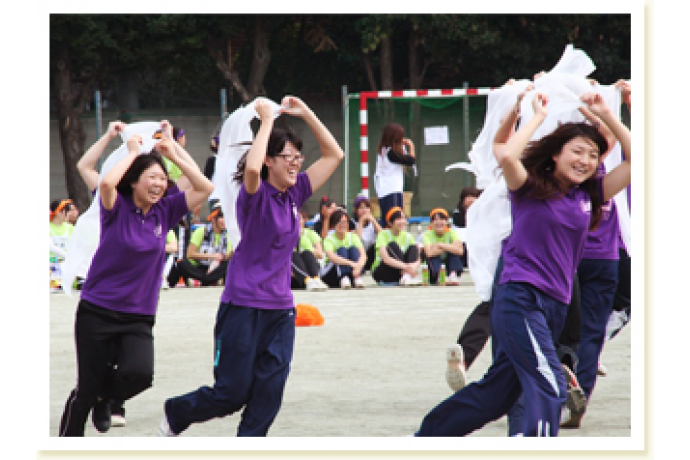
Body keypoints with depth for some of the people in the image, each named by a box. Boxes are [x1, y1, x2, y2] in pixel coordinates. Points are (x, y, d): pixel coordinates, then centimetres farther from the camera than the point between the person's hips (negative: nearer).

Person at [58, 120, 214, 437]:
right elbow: (107, 182, -29)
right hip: (97, 312, -3)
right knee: (87, 389, 0)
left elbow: (204, 187, -1)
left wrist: (173, 151, -3)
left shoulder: (165, 211, 4)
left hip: (138, 317, 3)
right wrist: (133, 152, -14)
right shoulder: (117, 208, -7)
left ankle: (104, 398, 12)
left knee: (139, 374, -23)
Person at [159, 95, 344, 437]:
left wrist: (305, 113, 4)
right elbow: (252, 168, -34)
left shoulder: (295, 193, 9)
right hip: (243, 305, -6)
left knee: (267, 401, -1)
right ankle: (174, 415, 26)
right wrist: (267, 121, -23)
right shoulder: (255, 194, -10)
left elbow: (334, 154, 14)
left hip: (280, 309, 6)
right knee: (232, 394, 1)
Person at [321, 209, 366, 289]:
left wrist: (359, 266, -42)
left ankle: (357, 278, -39)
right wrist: (350, 263, -49)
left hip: (351, 273, 3)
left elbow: (363, 255, -18)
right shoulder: (329, 239, -12)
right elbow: (331, 257, -33)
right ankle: (343, 278, -48)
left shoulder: (352, 236, -2)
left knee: (353, 249, -20)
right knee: (342, 250, -25)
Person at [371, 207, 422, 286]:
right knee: (393, 246, -26)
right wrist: (405, 266, -44)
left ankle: (409, 277, -36)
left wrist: (414, 266, -35)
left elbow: (417, 261, -9)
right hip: (380, 273, -4)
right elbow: (385, 259, -29)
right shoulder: (383, 235, -12)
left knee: (413, 247, -15)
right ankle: (405, 277, -41)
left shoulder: (407, 236, 2)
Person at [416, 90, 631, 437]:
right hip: (521, 298, -7)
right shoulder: (531, 188, -3)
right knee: (549, 386, -22)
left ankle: (425, 437, 27)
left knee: (496, 394, 14)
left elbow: (636, 159, 9)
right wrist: (538, 116, -13)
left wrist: (606, 115, 4)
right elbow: (506, 157, -24)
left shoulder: (589, 197, 10)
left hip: (556, 305, 7)